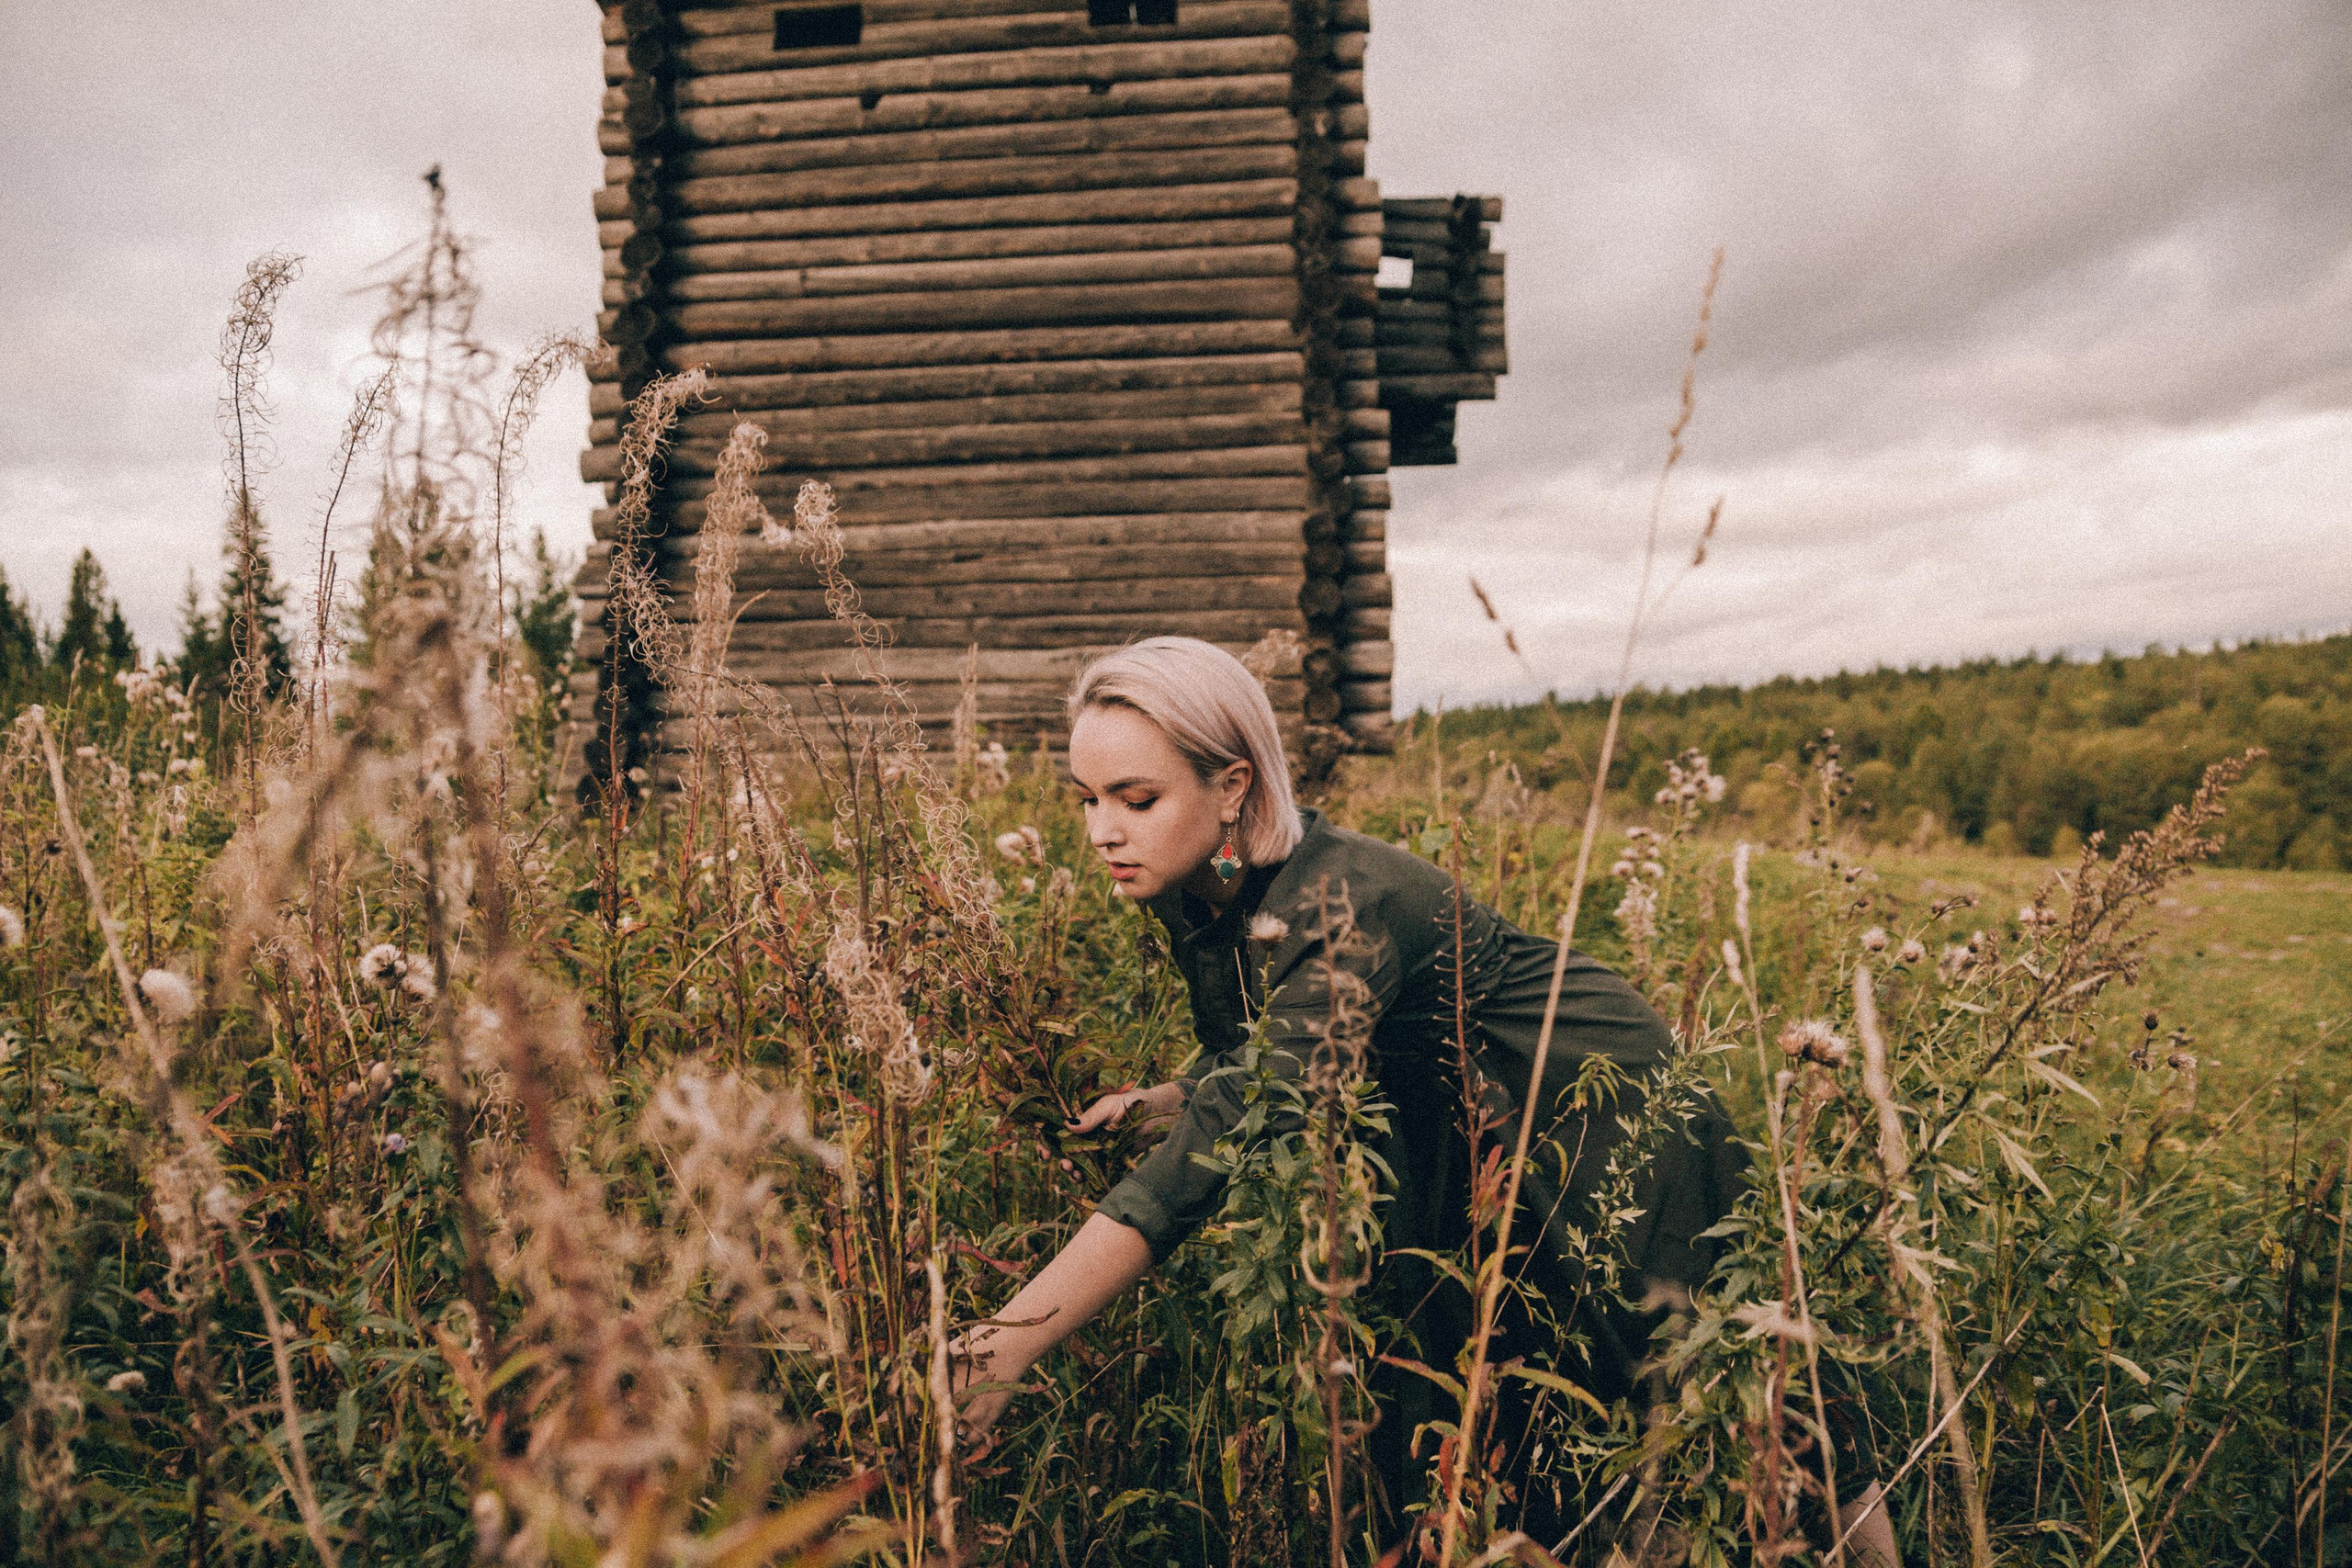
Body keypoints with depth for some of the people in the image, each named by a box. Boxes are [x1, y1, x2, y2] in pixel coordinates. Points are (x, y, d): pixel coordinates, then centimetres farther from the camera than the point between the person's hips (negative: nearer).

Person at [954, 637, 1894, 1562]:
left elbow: (1227, 1134, -45)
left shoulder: (1343, 904, -34)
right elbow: (1250, 1063, 10)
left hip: (1604, 1132, -7)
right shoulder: (1199, 893, -8)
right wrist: (1156, 1103, -10)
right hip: (1469, 1144, 7)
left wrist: (1003, 1346, -49)